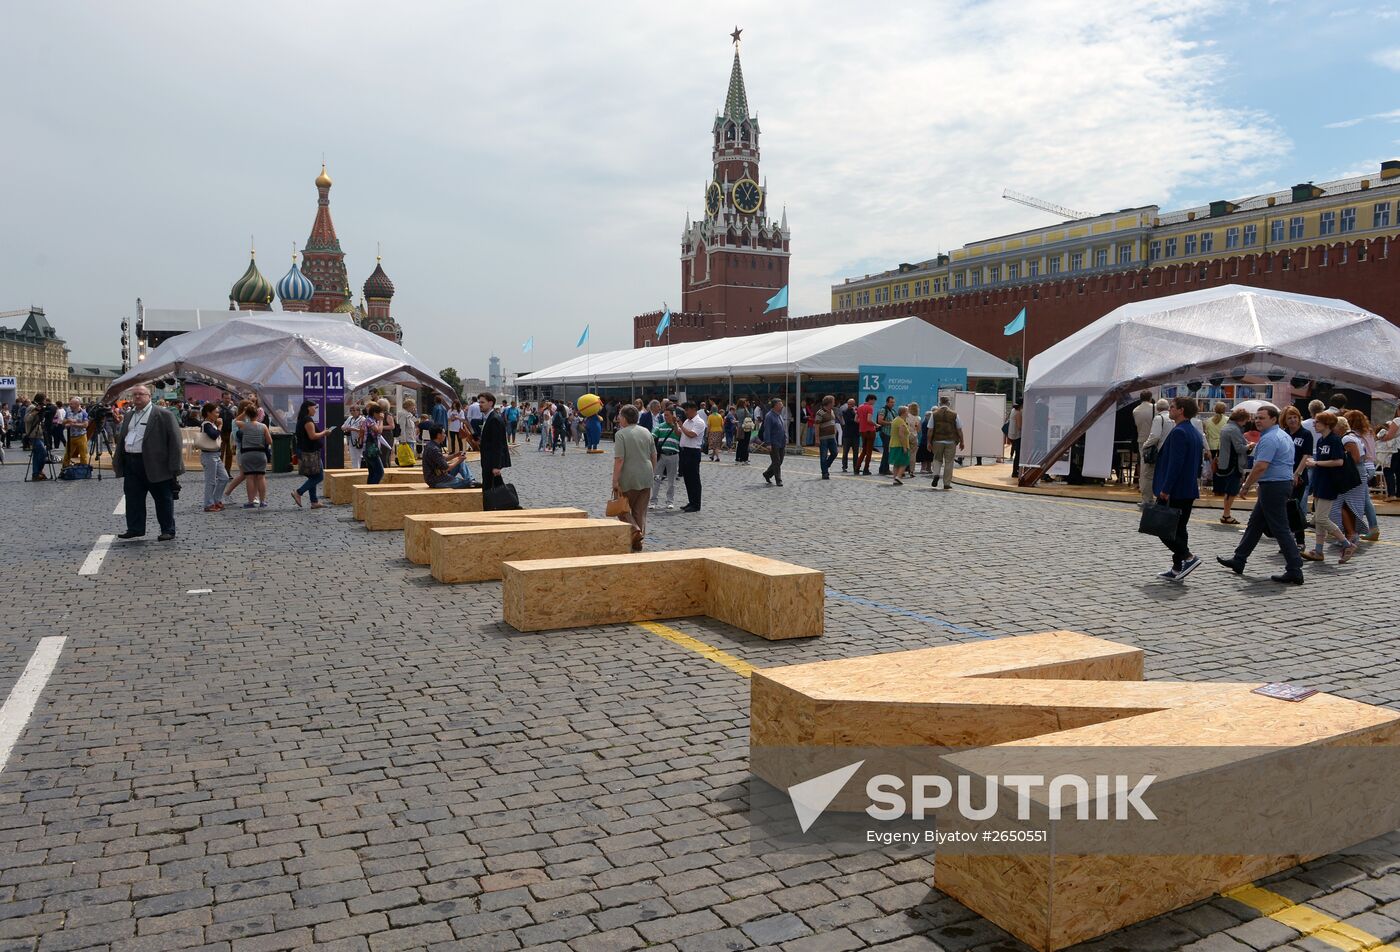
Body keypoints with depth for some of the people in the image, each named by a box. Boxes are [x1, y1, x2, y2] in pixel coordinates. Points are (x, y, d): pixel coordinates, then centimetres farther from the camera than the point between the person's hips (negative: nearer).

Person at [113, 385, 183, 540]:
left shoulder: (163, 415, -6)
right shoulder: (129, 416, 17)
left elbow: (174, 440, -10)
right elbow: (121, 439, 24)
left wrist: (174, 466, -15)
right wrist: (117, 461, 17)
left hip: (156, 464, -7)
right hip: (131, 463, 7)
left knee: (163, 499, 1)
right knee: (133, 498, 10)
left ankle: (168, 530, 8)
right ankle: (135, 529, 20)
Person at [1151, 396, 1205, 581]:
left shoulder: (1178, 432, -17)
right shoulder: (1196, 433, 15)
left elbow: (1175, 463, -23)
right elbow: (1198, 464, 20)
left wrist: (1165, 489, -21)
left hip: (1174, 491, -10)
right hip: (1189, 490, 10)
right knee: (1179, 529, 13)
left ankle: (1188, 557, -9)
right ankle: (1177, 569, 16)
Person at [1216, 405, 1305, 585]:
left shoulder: (1269, 438, -18)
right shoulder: (1284, 436, 16)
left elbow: (1261, 467, -23)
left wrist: (1245, 486, -14)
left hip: (1273, 486, -11)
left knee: (1280, 529, -7)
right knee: (1255, 523, 17)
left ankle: (1294, 571, -5)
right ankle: (1238, 561, 24)